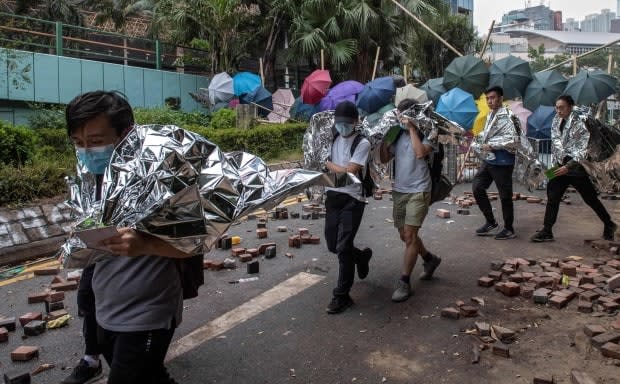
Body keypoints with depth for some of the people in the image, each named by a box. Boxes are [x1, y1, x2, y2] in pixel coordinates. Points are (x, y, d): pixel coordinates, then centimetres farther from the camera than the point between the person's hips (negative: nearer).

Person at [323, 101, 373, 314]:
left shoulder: (362, 143, -10)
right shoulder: (333, 139, 8)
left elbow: (348, 172, -17)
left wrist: (328, 163, -6)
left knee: (343, 248, -7)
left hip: (351, 200, -6)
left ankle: (342, 296, 5)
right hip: (332, 197, 6)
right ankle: (361, 256, 43)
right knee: (333, 245, 12)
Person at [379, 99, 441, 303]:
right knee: (405, 235, 14)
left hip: (418, 192, -6)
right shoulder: (398, 136, 10)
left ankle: (404, 282, -4)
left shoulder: (425, 135, -6)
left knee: (410, 235, -11)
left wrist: (412, 128, -20)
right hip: (399, 191, 7)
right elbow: (384, 159, 7)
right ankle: (430, 259, 40)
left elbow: (421, 153, -26)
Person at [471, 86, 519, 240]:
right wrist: (478, 139, 7)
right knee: (477, 187, 8)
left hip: (502, 162, -9)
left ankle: (509, 229, 16)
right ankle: (490, 222, 20)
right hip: (488, 160, 9)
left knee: (505, 196, 2)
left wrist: (492, 146, -20)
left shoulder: (506, 116, -15)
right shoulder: (490, 115, 11)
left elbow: (513, 140, -24)